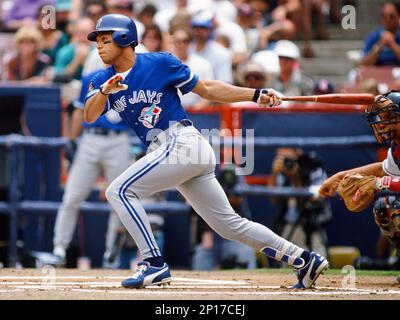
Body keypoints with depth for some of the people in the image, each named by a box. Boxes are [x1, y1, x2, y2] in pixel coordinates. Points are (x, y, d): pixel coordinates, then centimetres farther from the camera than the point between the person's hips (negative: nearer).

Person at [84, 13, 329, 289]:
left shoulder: (159, 63, -3)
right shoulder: (103, 80, 12)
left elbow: (208, 89, 3)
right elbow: (90, 116, -5)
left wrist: (257, 95, -3)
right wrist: (104, 91, -25)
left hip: (182, 142, -7)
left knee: (120, 191, -14)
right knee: (230, 224, 9)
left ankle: (154, 264, -13)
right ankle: (305, 260, 14)